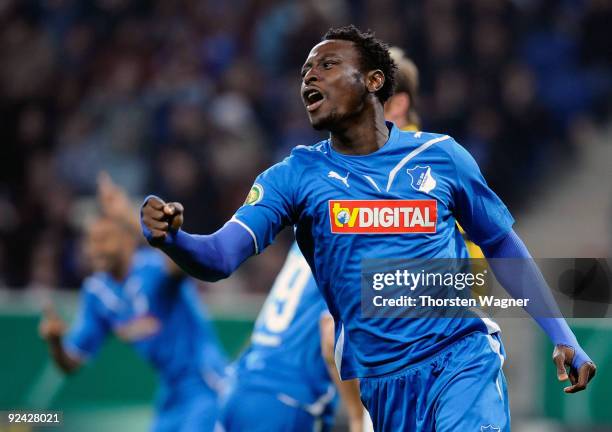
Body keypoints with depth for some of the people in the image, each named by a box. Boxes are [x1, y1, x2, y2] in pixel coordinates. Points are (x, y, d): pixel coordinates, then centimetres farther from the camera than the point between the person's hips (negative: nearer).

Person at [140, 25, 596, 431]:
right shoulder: (295, 176, 1)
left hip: (462, 361, -2)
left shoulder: (439, 155, 2)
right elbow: (219, 257, -11)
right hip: (378, 382, 2)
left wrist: (563, 336, 7)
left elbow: (503, 246, 13)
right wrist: (171, 238, -34)